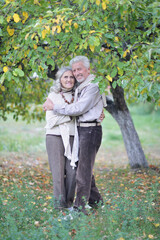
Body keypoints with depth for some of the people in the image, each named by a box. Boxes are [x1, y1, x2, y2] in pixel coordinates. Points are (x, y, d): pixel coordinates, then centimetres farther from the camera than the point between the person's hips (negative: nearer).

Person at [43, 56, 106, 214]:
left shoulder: (93, 87, -13)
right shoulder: (79, 88, 18)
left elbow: (78, 109, -19)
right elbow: (76, 108, 31)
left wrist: (54, 106, -12)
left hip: (90, 130, -10)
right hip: (80, 130, 10)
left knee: (84, 168, -9)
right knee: (84, 166, 16)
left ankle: (80, 206, -7)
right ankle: (95, 199, 28)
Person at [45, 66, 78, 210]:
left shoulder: (76, 96, 13)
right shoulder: (53, 95, 1)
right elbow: (51, 120, -8)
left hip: (72, 138, 3)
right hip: (55, 137, -3)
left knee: (72, 170, 0)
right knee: (58, 170, -4)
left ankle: (69, 202, 10)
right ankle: (59, 202, 4)